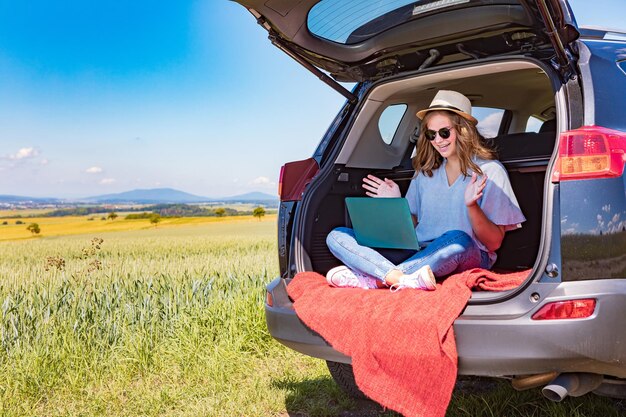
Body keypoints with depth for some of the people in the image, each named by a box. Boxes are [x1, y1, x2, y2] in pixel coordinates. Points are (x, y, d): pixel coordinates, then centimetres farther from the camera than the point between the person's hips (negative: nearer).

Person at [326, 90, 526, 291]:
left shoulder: (490, 171, 3)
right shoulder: (425, 171, 16)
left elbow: (494, 243, -4)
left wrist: (472, 206, -19)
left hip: (468, 257, -4)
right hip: (419, 255, 5)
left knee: (457, 240, -41)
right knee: (337, 236, -12)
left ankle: (371, 280, -31)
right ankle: (405, 280, -38)